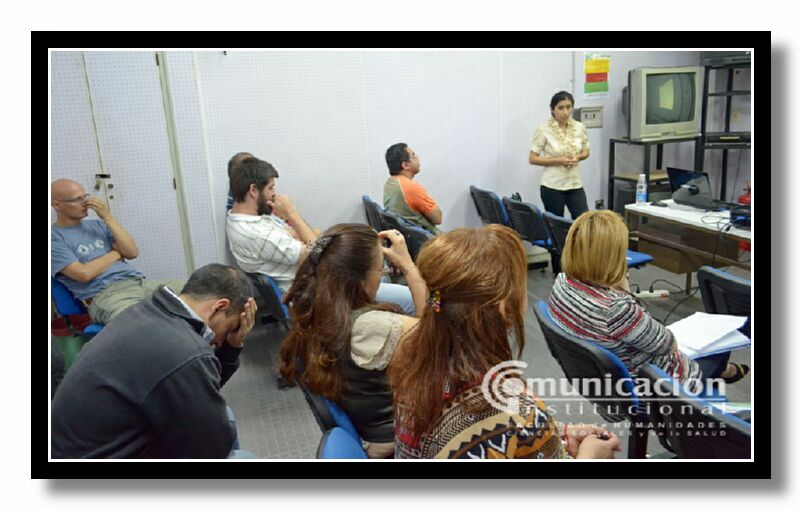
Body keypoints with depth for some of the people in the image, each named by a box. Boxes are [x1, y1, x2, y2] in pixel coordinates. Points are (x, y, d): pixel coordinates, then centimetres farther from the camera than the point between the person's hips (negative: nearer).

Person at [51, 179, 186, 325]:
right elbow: (84, 274, -11)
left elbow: (132, 252, 7)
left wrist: (107, 217, 3)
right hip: (105, 295, -6)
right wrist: (117, 253, 4)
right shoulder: (54, 238, 4)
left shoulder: (97, 224, 21)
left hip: (140, 283, 7)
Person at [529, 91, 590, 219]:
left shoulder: (579, 127, 2)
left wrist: (577, 157, -8)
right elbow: (533, 159, -9)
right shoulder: (543, 130, -10)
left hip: (575, 184, 4)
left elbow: (586, 152, 15)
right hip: (552, 186, -4)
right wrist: (558, 160, -18)